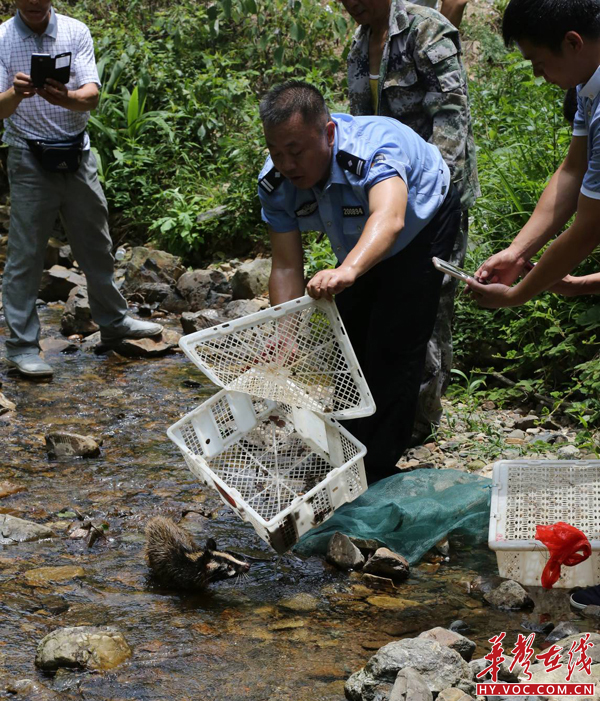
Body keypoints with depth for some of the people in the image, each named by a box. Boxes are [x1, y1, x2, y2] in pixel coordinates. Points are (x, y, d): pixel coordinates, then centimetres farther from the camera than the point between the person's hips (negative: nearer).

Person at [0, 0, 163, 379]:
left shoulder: (76, 32, -1)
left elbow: (92, 96, -12)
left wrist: (66, 98, -34)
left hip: (78, 156, 3)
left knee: (97, 245, 16)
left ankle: (114, 321, 33)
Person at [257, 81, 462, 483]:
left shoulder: (375, 148, -44)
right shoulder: (275, 182, -25)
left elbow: (389, 219, -64)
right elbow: (286, 266, -23)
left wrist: (347, 271, -83)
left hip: (423, 226, -6)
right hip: (356, 245, 6)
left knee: (393, 344, -15)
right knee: (347, 337, 9)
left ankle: (377, 472, -5)